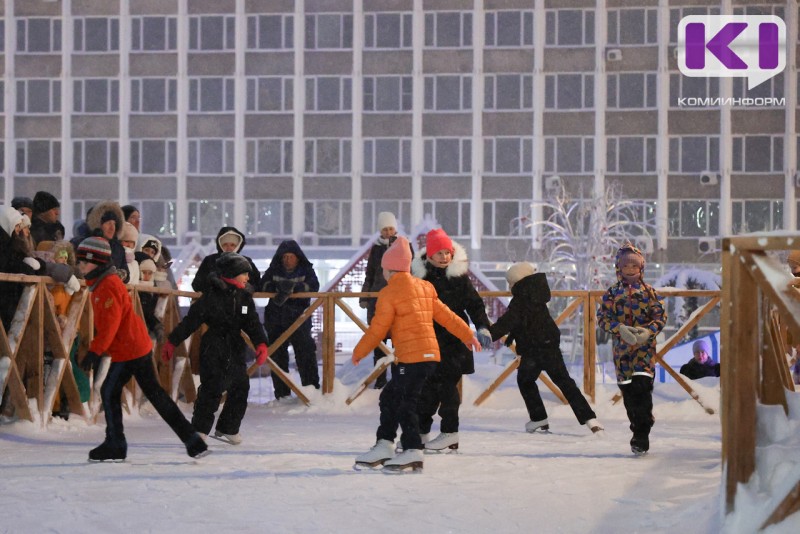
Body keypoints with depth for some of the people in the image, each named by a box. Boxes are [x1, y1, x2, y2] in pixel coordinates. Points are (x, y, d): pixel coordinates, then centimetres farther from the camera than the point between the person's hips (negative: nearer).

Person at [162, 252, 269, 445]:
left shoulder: (245, 297, 6)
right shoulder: (212, 295, -13)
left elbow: (253, 323, 6)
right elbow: (191, 320, -11)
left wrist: (260, 343, -11)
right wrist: (172, 341, -10)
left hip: (235, 350, 7)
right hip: (213, 350, -7)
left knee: (240, 388, 8)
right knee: (211, 389, -8)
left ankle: (228, 428, 23)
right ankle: (199, 430, 3)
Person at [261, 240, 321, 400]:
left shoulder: (306, 270, 5)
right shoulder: (274, 270, 8)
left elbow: (314, 286, -11)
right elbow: (263, 285, -5)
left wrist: (293, 287, -24)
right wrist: (278, 288, -23)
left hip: (299, 319, -2)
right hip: (276, 320, 2)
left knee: (306, 353, -6)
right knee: (278, 355, 3)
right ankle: (282, 393, 11)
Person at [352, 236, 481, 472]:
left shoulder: (389, 293, -8)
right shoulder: (424, 288, 15)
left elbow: (377, 330, -6)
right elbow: (445, 315, 16)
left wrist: (359, 352, 6)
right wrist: (467, 336, 23)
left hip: (412, 358, -9)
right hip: (429, 354, 9)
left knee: (404, 404, -4)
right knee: (390, 397, 13)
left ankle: (413, 452, -4)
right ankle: (384, 447, 13)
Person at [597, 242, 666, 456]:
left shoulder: (649, 291, 3)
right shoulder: (612, 293, 5)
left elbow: (661, 315, 2)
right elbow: (602, 316, 0)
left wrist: (649, 331, -17)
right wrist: (620, 329, -17)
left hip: (644, 347, -2)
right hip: (622, 348, 2)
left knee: (642, 388, -14)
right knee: (628, 393, 6)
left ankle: (642, 436, -10)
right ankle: (639, 431, 19)